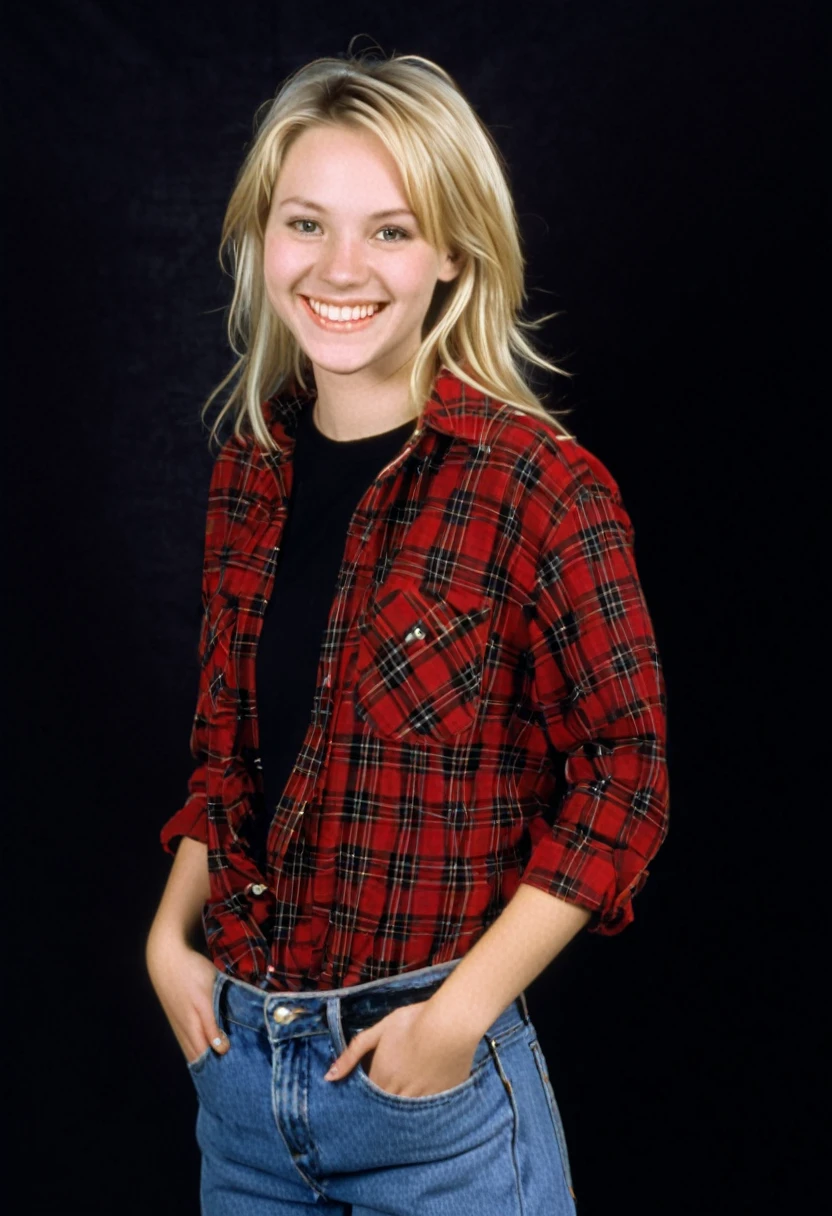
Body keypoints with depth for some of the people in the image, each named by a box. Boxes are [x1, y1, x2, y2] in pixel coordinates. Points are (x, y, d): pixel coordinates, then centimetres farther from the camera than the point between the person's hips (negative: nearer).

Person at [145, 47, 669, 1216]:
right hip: (234, 1055, 5)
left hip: (427, 1072, -5)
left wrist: (461, 1012, -15)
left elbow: (624, 779, -12)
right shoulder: (249, 474, 3)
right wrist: (171, 933, 1)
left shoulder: (538, 484, -14)